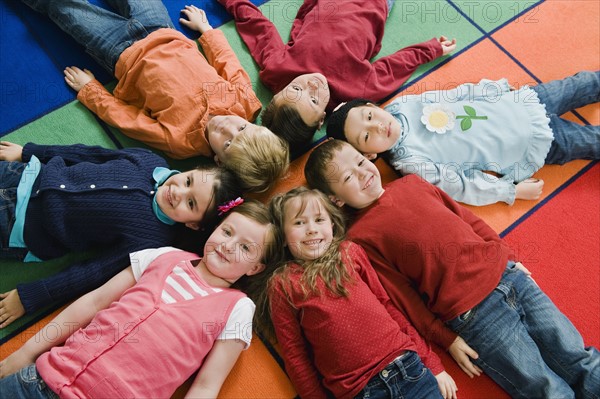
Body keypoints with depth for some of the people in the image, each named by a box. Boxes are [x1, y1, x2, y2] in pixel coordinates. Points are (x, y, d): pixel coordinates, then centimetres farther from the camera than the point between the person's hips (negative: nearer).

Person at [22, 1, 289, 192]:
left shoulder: (180, 139, -38)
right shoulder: (244, 100, -29)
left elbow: (120, 114, -22)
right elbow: (228, 62, -8)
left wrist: (88, 88, -9)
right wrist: (205, 28, 6)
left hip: (125, 54, -4)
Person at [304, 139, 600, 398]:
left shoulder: (411, 183, 11)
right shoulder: (361, 237, -7)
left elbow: (467, 219, 18)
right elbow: (401, 297, -6)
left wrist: (508, 256, 14)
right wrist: (447, 339, -7)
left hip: (507, 274, 6)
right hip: (472, 314, -5)